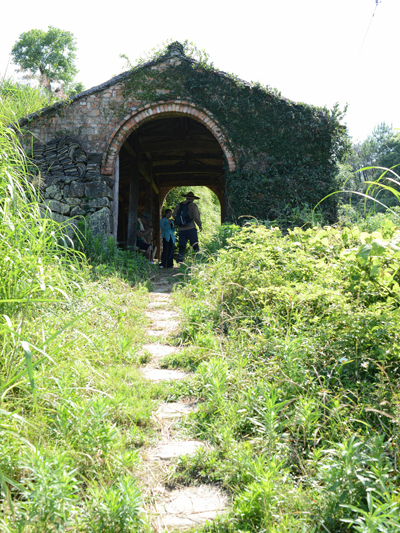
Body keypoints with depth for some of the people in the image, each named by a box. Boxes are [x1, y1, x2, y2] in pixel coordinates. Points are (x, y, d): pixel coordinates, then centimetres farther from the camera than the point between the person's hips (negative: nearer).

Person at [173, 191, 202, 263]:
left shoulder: (179, 205, 12)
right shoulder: (193, 205, -1)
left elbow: (174, 215, 9)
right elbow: (196, 217, -9)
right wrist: (200, 226, 3)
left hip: (181, 230, 4)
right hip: (190, 229, -4)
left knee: (181, 248, 5)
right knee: (195, 246, -4)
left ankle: (180, 263, -1)